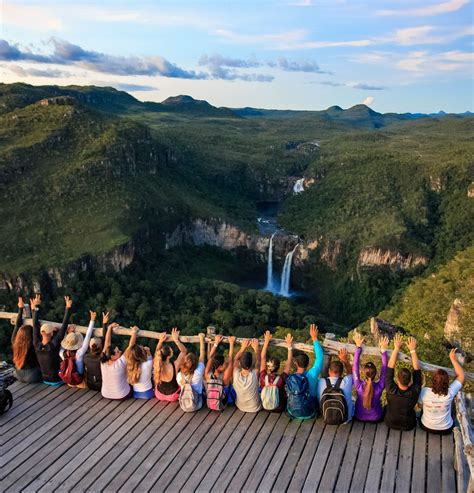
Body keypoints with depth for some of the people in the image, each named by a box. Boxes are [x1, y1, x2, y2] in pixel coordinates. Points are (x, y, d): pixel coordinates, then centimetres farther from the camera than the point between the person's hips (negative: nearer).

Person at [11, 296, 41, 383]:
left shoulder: (14, 343, -13)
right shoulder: (33, 346, -27)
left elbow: (17, 325, -2)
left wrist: (20, 308, 5)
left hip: (19, 376, 6)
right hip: (32, 377, -6)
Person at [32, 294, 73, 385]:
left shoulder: (37, 345, -14)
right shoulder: (54, 345, -28)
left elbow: (35, 325, -6)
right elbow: (64, 326, -28)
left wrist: (35, 307, 0)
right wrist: (68, 308, -26)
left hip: (44, 379, 5)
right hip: (56, 380, -5)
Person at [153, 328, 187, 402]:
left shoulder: (157, 365, -25)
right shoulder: (174, 366, -34)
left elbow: (157, 352, 1)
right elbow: (184, 351, -18)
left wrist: (160, 341, -3)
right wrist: (176, 340, -19)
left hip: (159, 395, 3)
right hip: (173, 396, -3)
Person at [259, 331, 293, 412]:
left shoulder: (263, 377, -22)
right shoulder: (281, 379, -28)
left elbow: (262, 358, -11)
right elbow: (289, 362, -16)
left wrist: (266, 342, -6)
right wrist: (289, 345, -8)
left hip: (265, 407, 2)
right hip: (279, 409, -2)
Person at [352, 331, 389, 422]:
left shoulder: (358, 386, -28)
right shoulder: (379, 387, -28)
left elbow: (355, 366, -19)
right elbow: (384, 369, -17)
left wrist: (358, 346, -14)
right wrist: (383, 350, -12)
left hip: (360, 417, 1)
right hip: (376, 418, 0)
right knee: (386, 408, 29)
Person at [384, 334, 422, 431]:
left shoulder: (391, 391, -35)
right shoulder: (414, 392, -32)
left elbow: (390, 368, -24)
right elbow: (417, 370, -20)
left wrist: (396, 348, -19)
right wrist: (413, 350, -13)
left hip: (390, 423, -1)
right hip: (408, 426, 1)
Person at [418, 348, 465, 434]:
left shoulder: (424, 392, -30)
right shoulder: (449, 394, -30)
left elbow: (420, 402, -6)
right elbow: (461, 375, -15)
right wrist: (453, 358, -10)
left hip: (426, 427, 0)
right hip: (446, 430, 0)